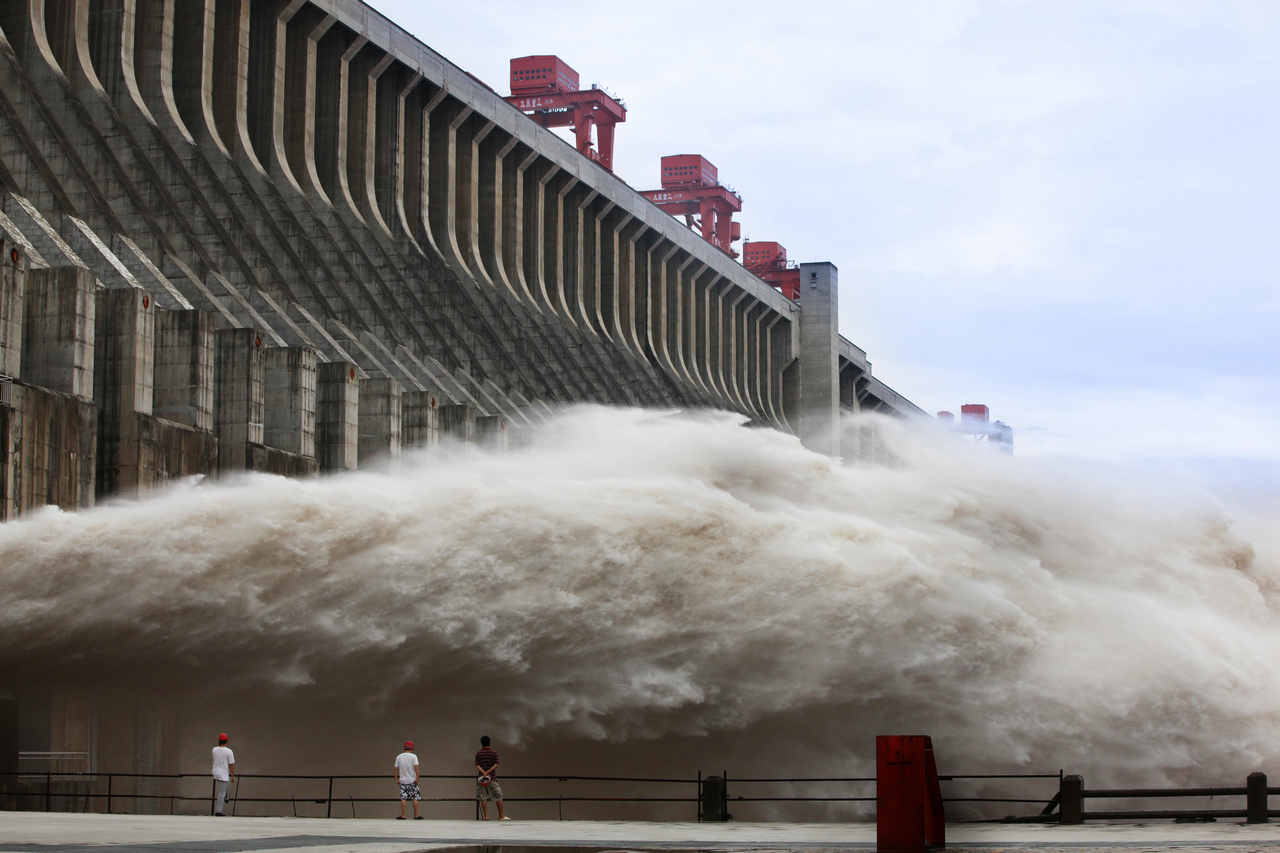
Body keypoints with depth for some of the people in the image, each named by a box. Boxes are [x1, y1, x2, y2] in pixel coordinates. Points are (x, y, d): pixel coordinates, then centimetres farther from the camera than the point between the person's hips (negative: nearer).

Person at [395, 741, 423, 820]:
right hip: (412, 781, -2)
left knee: (403, 798, 2)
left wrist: (396, 778, 12)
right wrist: (417, 778, -12)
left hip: (403, 781, 2)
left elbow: (396, 768, 5)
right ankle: (416, 815, 6)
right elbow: (416, 767, -14)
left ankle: (403, 815, 0)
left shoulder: (399, 757, 5)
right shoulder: (413, 756, -5)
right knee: (415, 798, 5)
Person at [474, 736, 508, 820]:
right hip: (492, 777, -1)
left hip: (481, 778, 1)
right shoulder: (494, 753, 1)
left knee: (483, 797, 3)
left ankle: (486, 816, -4)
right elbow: (496, 765, -8)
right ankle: (501, 816, 7)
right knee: (498, 796, 7)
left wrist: (484, 772, -17)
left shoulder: (478, 754, 3)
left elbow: (477, 765, -7)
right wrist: (487, 772, -13)